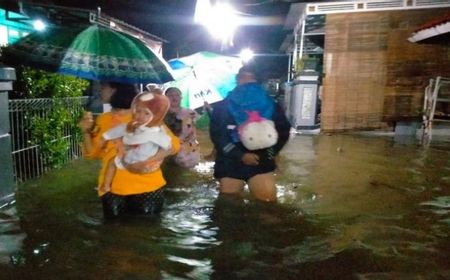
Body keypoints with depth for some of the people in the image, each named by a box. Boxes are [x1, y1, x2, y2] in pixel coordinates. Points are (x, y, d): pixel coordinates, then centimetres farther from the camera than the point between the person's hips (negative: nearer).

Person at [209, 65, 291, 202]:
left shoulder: (270, 106, 5)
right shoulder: (222, 107, 1)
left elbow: (283, 131, 7)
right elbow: (217, 135, -6)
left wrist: (267, 155, -5)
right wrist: (240, 156, -16)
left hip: (261, 162, 0)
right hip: (230, 162, 0)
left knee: (267, 197, -14)